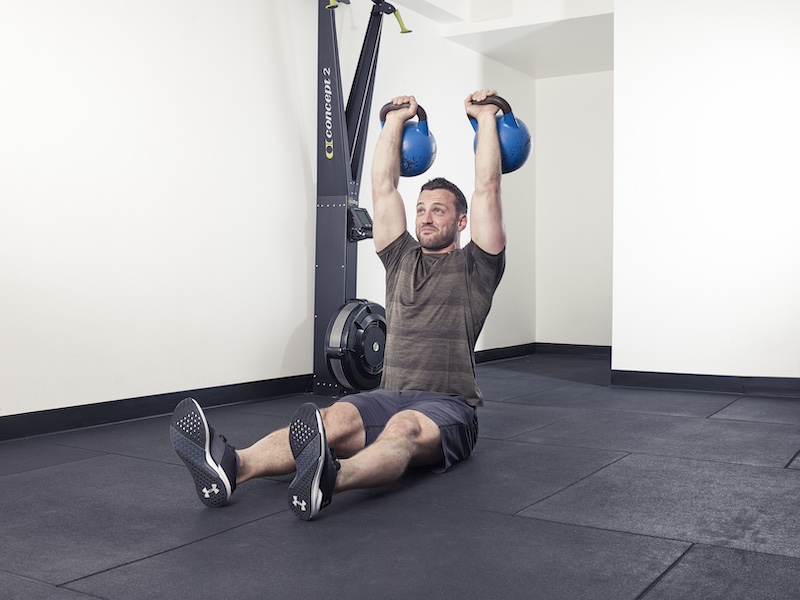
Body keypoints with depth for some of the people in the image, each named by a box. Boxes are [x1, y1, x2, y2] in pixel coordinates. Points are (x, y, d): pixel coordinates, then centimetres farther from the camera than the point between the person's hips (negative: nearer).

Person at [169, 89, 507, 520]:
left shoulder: (474, 267, 9)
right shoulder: (402, 259, 21)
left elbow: (487, 188, 3)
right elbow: (382, 185, 19)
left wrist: (486, 118, 10)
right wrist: (395, 120, 23)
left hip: (447, 408, -3)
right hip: (391, 396, 4)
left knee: (405, 426, -40)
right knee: (337, 419, -30)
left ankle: (328, 479, -73)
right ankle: (231, 467, -58)